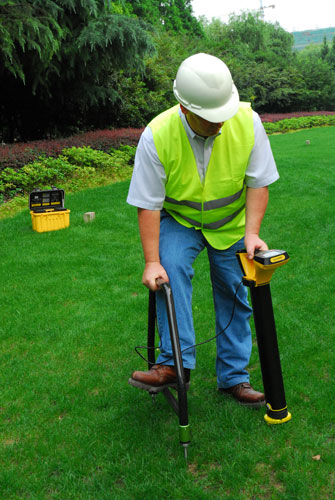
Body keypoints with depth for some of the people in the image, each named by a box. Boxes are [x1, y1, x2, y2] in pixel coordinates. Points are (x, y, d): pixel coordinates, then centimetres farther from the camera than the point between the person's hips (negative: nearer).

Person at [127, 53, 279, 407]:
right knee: (171, 268, -30)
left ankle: (234, 376, 19)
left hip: (231, 222, 2)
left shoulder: (247, 121, -21)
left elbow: (257, 183, -11)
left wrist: (251, 232, -22)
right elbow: (148, 205, -21)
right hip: (178, 220, -2)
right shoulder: (157, 135, -27)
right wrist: (152, 262, -25)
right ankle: (176, 362, -23)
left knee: (233, 296, 4)